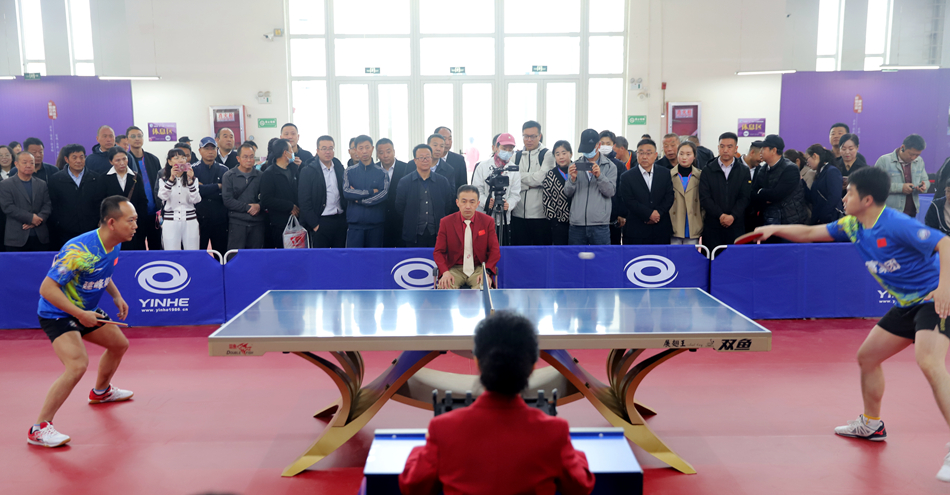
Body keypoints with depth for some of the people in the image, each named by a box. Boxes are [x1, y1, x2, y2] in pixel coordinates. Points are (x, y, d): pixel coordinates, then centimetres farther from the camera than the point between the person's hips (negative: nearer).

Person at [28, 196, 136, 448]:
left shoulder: (114, 246, -4)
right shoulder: (79, 250, -32)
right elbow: (47, 289, -29)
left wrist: (117, 296, 4)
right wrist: (80, 314, -33)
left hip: (87, 311, 9)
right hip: (57, 314, -9)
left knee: (119, 344, 22)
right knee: (78, 365, -26)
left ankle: (101, 391, 51)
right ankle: (39, 428, -13)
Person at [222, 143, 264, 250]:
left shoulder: (260, 176, 10)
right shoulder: (229, 176, 4)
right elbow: (227, 200, -5)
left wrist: (259, 206, -14)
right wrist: (248, 207, -10)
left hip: (257, 222, 2)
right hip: (237, 222, -2)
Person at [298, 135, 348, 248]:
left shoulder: (340, 168, 10)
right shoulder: (308, 171, -3)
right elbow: (304, 201, -6)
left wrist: (346, 217, 6)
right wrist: (314, 224, -11)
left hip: (340, 220, 4)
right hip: (320, 222, -4)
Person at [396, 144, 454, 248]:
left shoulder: (443, 181, 7)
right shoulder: (404, 182, 2)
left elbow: (449, 208, 11)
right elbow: (399, 209, 4)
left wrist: (443, 226, 6)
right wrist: (411, 223, 4)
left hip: (437, 235, 1)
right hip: (414, 237, -1)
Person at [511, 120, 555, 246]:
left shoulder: (547, 155, 2)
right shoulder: (515, 157, 12)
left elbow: (540, 178, -12)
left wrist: (519, 175, -2)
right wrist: (529, 184, -10)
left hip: (540, 215, -3)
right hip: (518, 215, 3)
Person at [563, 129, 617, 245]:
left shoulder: (609, 166, 8)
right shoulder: (575, 165, 12)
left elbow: (611, 191, -4)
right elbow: (567, 193, 6)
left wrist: (599, 176, -18)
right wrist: (572, 179, -13)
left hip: (599, 225, -2)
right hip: (576, 225, 2)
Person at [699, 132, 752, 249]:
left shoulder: (744, 171, 10)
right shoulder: (708, 170, 7)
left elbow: (745, 198, 1)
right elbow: (704, 198, -2)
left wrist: (732, 216, -14)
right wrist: (721, 215, -13)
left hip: (736, 225, 1)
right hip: (712, 225, -1)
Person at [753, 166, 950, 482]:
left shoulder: (896, 224, -23)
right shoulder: (852, 226, 3)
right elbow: (808, 233, 12)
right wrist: (775, 229, 0)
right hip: (906, 305, 10)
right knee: (866, 357, 16)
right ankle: (871, 425, 37)